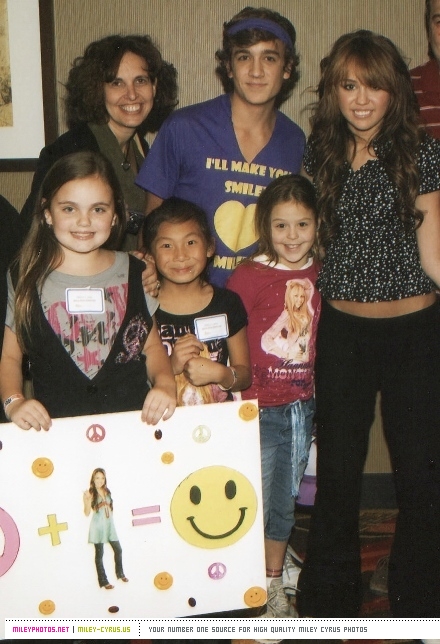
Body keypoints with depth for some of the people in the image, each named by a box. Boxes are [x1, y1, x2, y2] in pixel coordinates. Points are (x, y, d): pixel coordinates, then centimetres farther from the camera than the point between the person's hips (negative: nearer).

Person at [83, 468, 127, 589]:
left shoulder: (107, 491, 10)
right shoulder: (90, 493, -7)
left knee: (118, 550, 12)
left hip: (109, 525, 6)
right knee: (99, 554, 1)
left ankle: (120, 573, 33)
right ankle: (103, 581, 6)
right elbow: (87, 513, -13)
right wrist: (88, 499, -25)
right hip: (98, 526, -6)